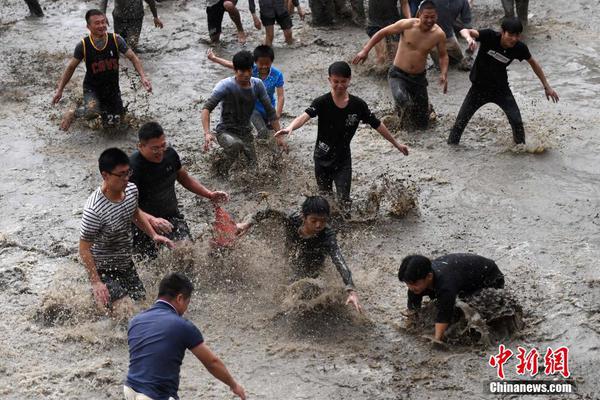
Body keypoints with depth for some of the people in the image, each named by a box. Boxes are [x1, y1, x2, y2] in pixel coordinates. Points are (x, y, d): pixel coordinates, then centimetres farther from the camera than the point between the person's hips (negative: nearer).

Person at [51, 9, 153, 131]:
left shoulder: (115, 40, -15)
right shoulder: (83, 45, -17)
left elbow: (133, 58, -10)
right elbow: (71, 67, -4)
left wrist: (143, 77, -25)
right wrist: (60, 90, -4)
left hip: (112, 87, 3)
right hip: (92, 87, -3)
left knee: (112, 123, 12)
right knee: (92, 111, -34)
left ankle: (101, 108, 43)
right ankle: (72, 114, -1)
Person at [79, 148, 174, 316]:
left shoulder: (131, 190, -9)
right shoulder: (94, 210, -31)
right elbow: (84, 248, -22)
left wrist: (154, 235, 6)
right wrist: (96, 282, -22)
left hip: (126, 265, 7)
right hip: (104, 271, -7)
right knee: (125, 311, -19)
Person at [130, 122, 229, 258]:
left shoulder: (170, 153, -3)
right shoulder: (132, 167, -23)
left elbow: (184, 178, 16)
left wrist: (209, 194, 5)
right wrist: (152, 220, -43)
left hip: (172, 216, 5)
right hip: (144, 222, -5)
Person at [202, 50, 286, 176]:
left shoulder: (258, 84, -6)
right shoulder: (225, 86, -21)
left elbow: (270, 111, 1)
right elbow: (207, 108, -29)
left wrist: (279, 136, -3)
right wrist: (207, 133, -44)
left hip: (245, 132, 5)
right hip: (225, 132, -5)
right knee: (236, 144, -38)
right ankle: (222, 172, -13)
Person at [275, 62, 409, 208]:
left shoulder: (358, 105, -9)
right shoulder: (322, 102, -16)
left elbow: (377, 125, 2)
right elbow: (305, 116, -33)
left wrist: (396, 144, 8)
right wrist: (290, 127, -55)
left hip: (343, 159, 1)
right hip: (322, 159, -1)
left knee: (344, 200, -2)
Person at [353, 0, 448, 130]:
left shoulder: (439, 34, -10)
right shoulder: (407, 25, -17)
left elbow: (443, 55, 8)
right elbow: (383, 32, -5)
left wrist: (444, 74, -9)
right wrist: (365, 50, -8)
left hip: (419, 78, 3)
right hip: (398, 74, -3)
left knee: (422, 124, 6)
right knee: (404, 102, -37)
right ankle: (401, 108, 3)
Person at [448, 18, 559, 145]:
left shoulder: (519, 48, -18)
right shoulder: (490, 36, -26)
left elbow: (533, 63, 0)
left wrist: (547, 86, 4)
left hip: (501, 88, 1)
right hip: (479, 87, -1)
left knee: (516, 120, -7)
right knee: (461, 120, 1)